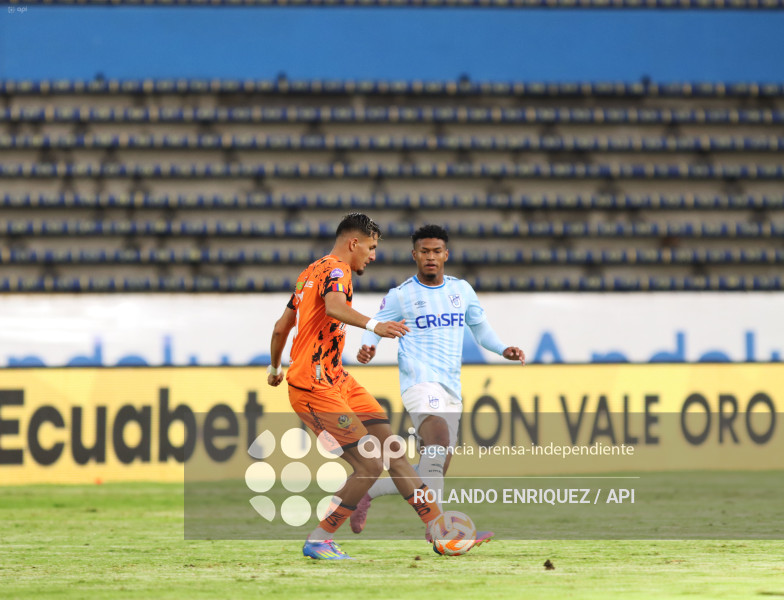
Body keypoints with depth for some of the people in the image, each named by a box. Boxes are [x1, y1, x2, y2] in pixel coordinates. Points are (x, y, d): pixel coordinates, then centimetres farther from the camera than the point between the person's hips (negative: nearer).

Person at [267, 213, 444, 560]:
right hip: (315, 388, -10)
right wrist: (373, 325, -52)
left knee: (392, 448, 5)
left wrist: (275, 368, 44)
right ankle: (317, 542, -2)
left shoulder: (311, 272, 18)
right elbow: (334, 307, -36)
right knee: (370, 466, -14)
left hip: (336, 380, 10)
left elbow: (281, 327, 28)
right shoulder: (336, 270, -11)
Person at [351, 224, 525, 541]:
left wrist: (504, 350, 5)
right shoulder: (400, 296, 2)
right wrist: (367, 349, -17)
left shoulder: (461, 289, 14)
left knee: (432, 473, 6)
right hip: (419, 382, -6)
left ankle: (365, 492, 26)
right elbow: (374, 328, 6)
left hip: (450, 389, 6)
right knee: (438, 436, -33)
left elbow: (481, 329, 23)